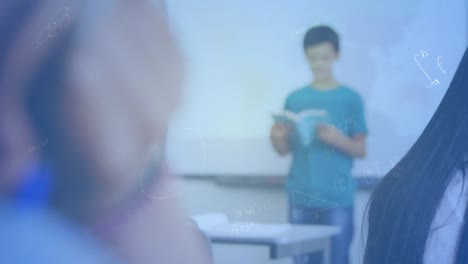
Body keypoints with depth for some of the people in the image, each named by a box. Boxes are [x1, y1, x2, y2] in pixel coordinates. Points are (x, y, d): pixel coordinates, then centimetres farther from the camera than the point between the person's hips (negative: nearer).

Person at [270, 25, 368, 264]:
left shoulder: (351, 99, 1)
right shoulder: (294, 99, 9)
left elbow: (361, 149, 0)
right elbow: (285, 149, 11)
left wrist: (338, 140, -18)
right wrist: (276, 138, -11)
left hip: (337, 199, -2)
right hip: (301, 197, 3)